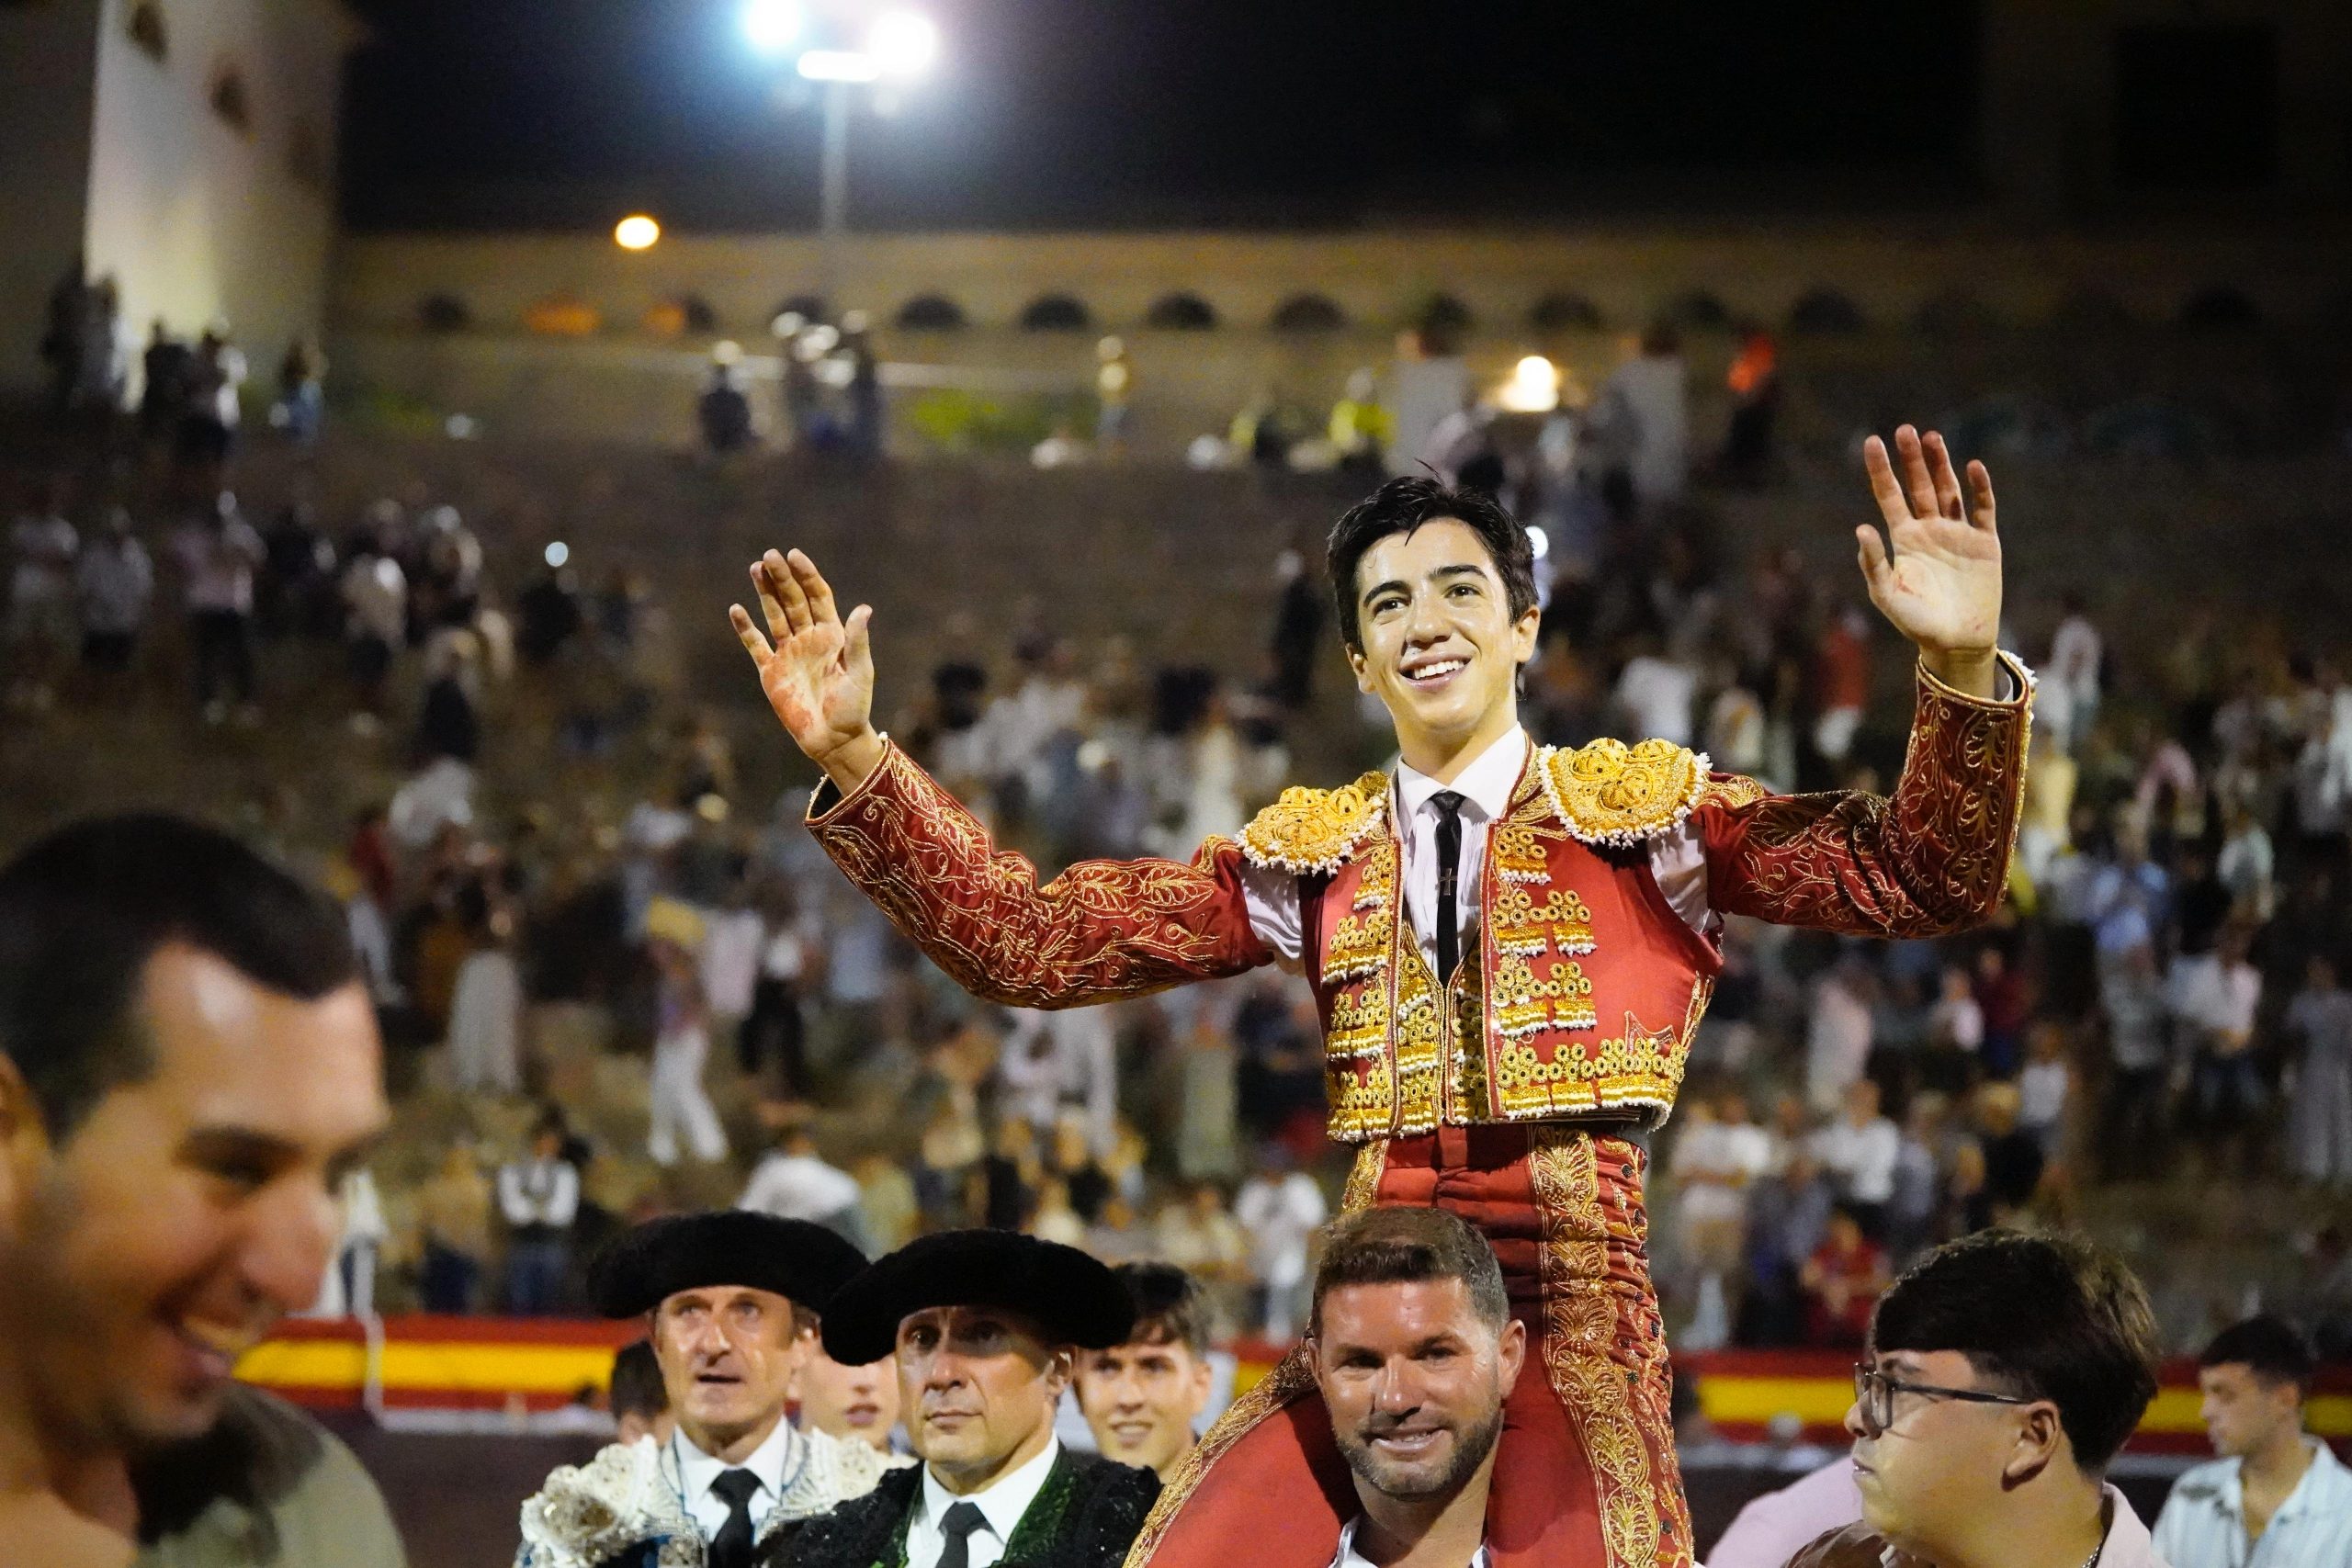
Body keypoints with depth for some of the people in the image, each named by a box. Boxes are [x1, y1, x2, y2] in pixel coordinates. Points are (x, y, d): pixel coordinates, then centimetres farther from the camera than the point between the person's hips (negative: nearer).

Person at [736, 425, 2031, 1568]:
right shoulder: (1311, 856, 14)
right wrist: (853, 760, -2)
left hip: (1571, 1311, -2)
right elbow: (1029, 941, 9)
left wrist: (1962, 672, -22)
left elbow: (1923, 881, -4)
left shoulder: (1644, 811, 7)